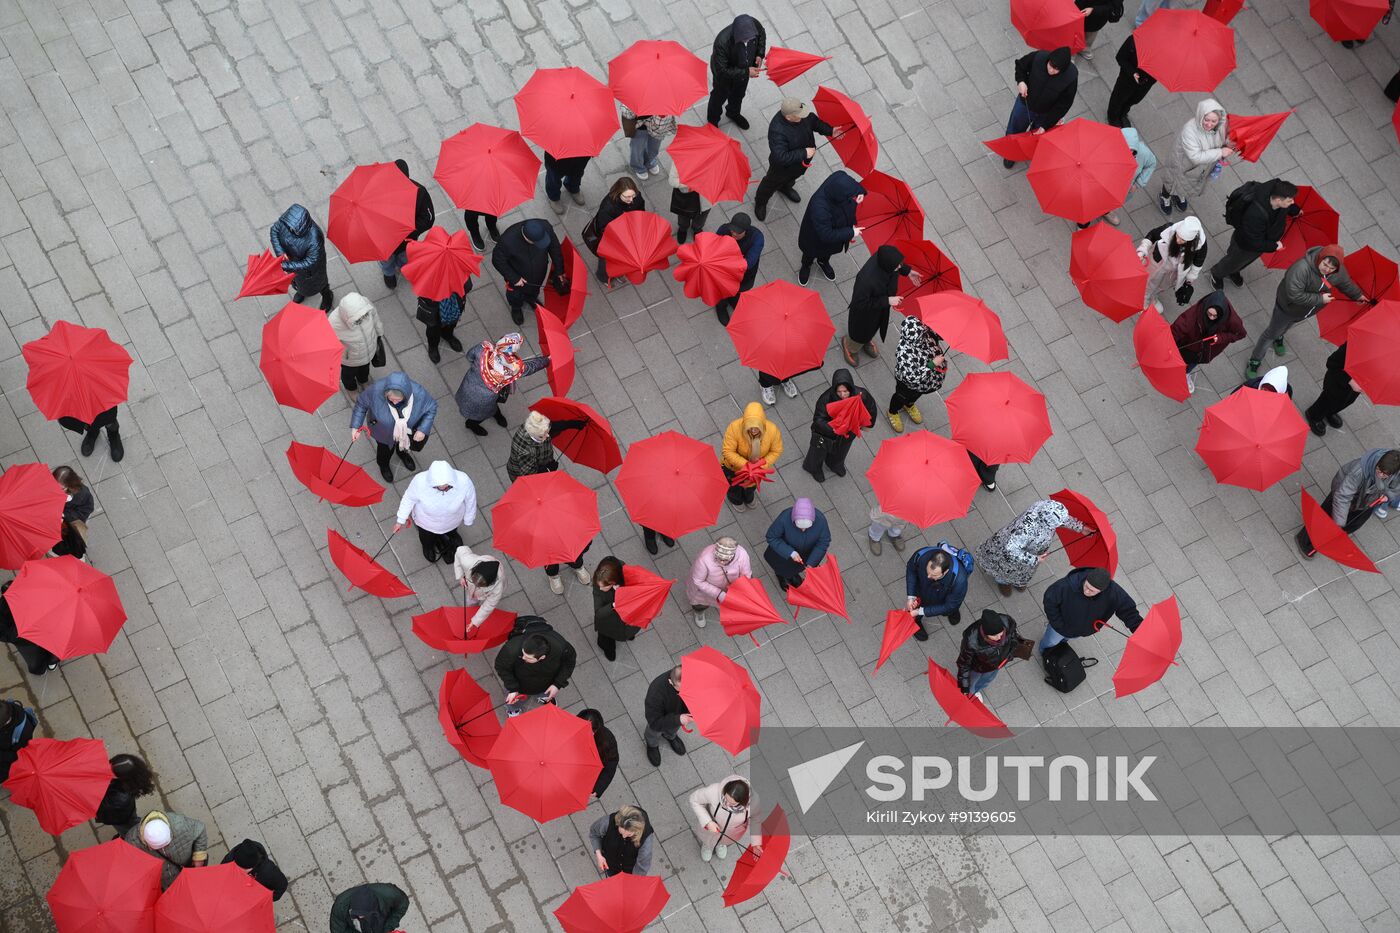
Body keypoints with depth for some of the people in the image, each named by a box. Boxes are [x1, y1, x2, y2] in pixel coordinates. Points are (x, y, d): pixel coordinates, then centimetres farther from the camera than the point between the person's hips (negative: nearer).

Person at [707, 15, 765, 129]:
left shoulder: (754, 24, -33)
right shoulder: (722, 42, -47)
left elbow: (762, 34, -6)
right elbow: (721, 71, -36)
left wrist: (760, 54, -18)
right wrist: (746, 72, -37)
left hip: (745, 68, 4)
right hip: (725, 74, -4)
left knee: (739, 94, 32)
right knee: (720, 95, 25)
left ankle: (733, 113, 64)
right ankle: (713, 121, 55)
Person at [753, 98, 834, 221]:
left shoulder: (800, 110, -26)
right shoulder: (777, 131, -47)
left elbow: (814, 121, -4)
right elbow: (781, 157, -45)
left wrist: (830, 130, -17)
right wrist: (804, 153, -41)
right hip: (782, 167, -6)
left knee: (791, 178, 37)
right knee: (771, 184, 25)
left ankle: (785, 188, 72)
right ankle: (760, 203, 55)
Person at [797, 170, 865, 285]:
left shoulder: (841, 179, -34)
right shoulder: (820, 208, -50)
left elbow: (856, 188, -7)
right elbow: (827, 235, -35)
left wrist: (860, 194, -27)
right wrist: (851, 232, -28)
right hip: (817, 239, -5)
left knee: (828, 252, 36)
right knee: (811, 254, 30)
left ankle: (823, 262, 68)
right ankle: (806, 266, 63)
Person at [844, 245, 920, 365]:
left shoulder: (884, 255, -30)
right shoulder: (866, 279, -49)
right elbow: (860, 304, -33)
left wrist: (908, 271, -3)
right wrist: (887, 301, -33)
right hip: (865, 313, -6)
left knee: (873, 328, 36)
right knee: (860, 334, 26)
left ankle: (866, 341, 69)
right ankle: (850, 347, 60)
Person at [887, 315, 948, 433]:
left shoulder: (926, 333, -30)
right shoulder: (904, 352, -48)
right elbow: (911, 377, -42)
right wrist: (933, 364, -40)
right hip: (908, 384, -5)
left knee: (917, 394, 36)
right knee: (902, 397, 28)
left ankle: (909, 405, 71)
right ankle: (892, 413, 61)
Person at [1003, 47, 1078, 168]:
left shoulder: (1071, 77, -34)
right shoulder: (1038, 58, -32)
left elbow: (1063, 106, -23)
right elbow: (1020, 64, -8)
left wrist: (1045, 125, -23)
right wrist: (1021, 81, -27)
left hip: (1047, 113, -2)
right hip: (1025, 104, 2)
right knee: (1014, 131, 25)